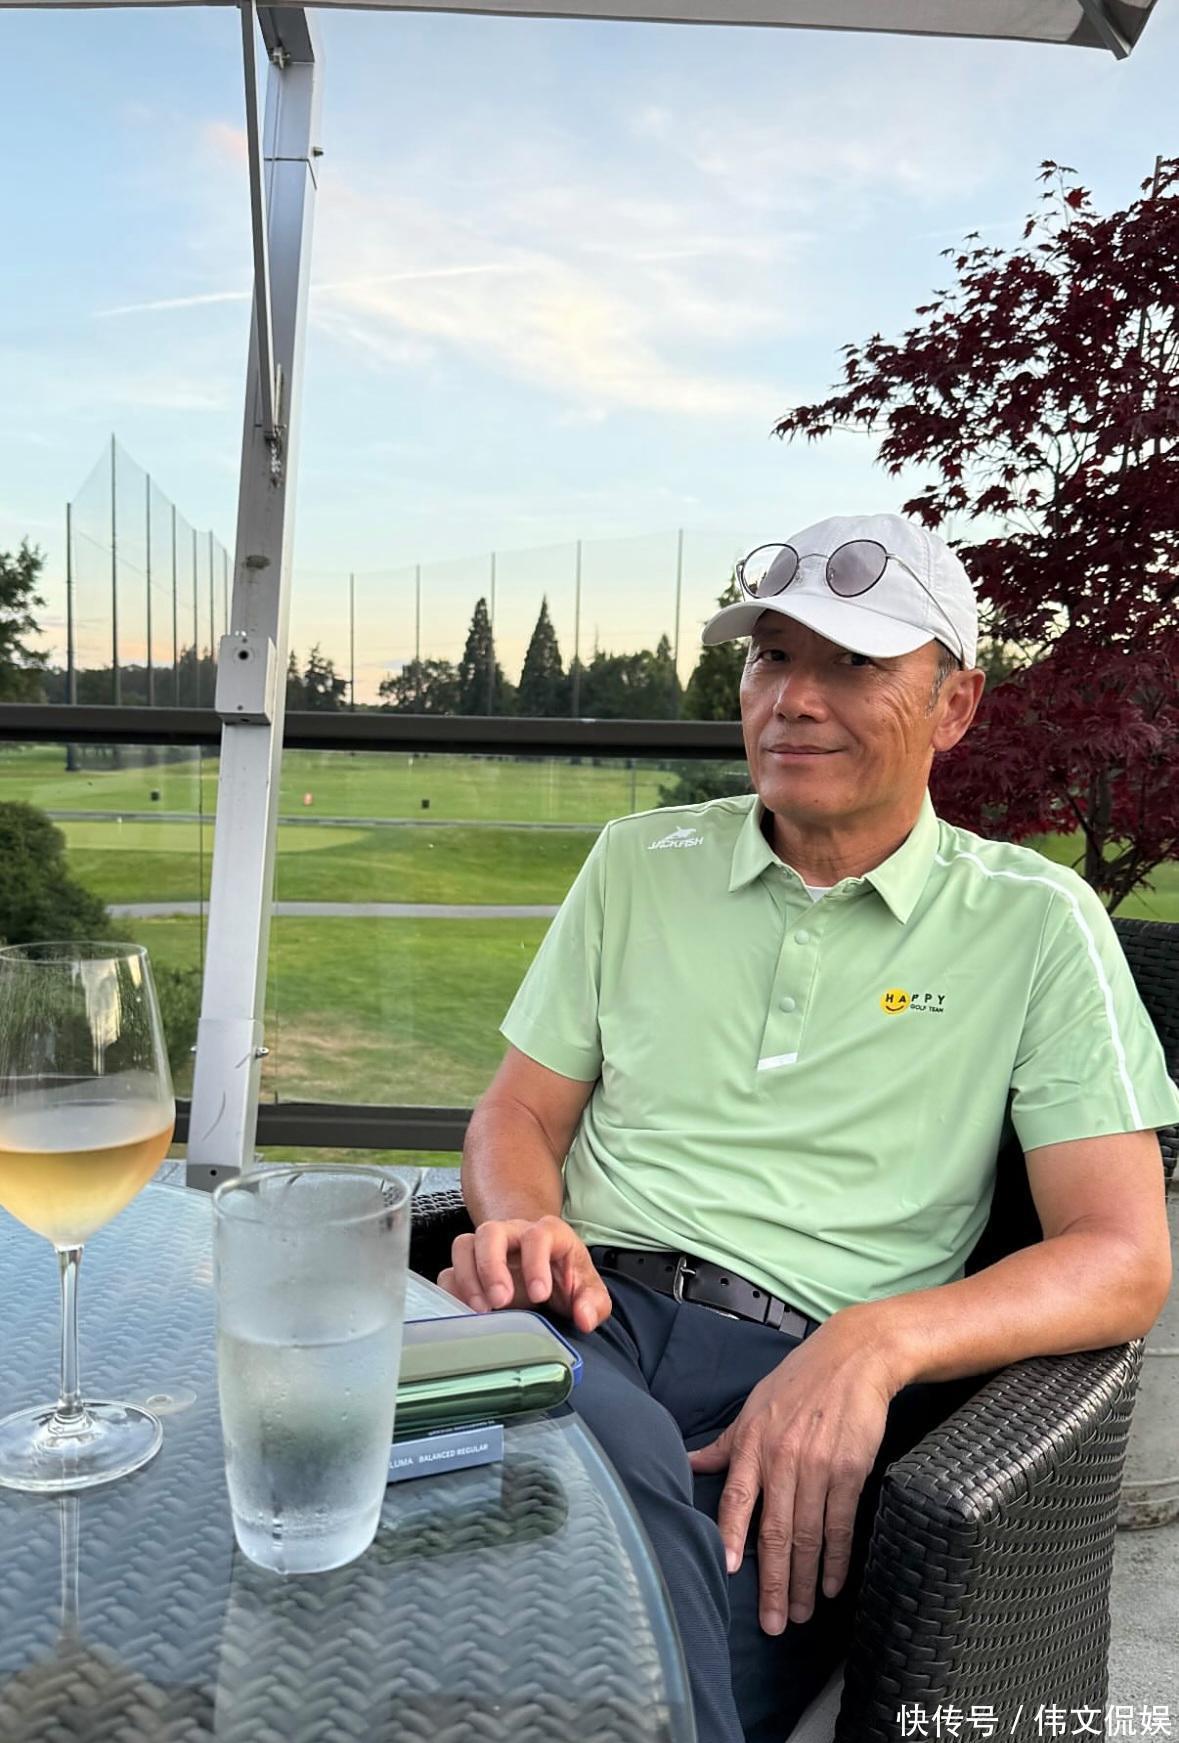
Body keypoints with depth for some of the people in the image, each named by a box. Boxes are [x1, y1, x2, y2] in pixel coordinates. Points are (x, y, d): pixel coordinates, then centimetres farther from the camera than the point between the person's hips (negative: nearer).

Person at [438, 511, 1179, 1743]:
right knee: (617, 1445, -35)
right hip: (588, 1313, 3)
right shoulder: (641, 862, 14)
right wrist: (527, 1222, -10)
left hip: (805, 1377, -2)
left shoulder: (1034, 923, 6)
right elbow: (521, 1111, 16)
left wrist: (874, 1344, -18)